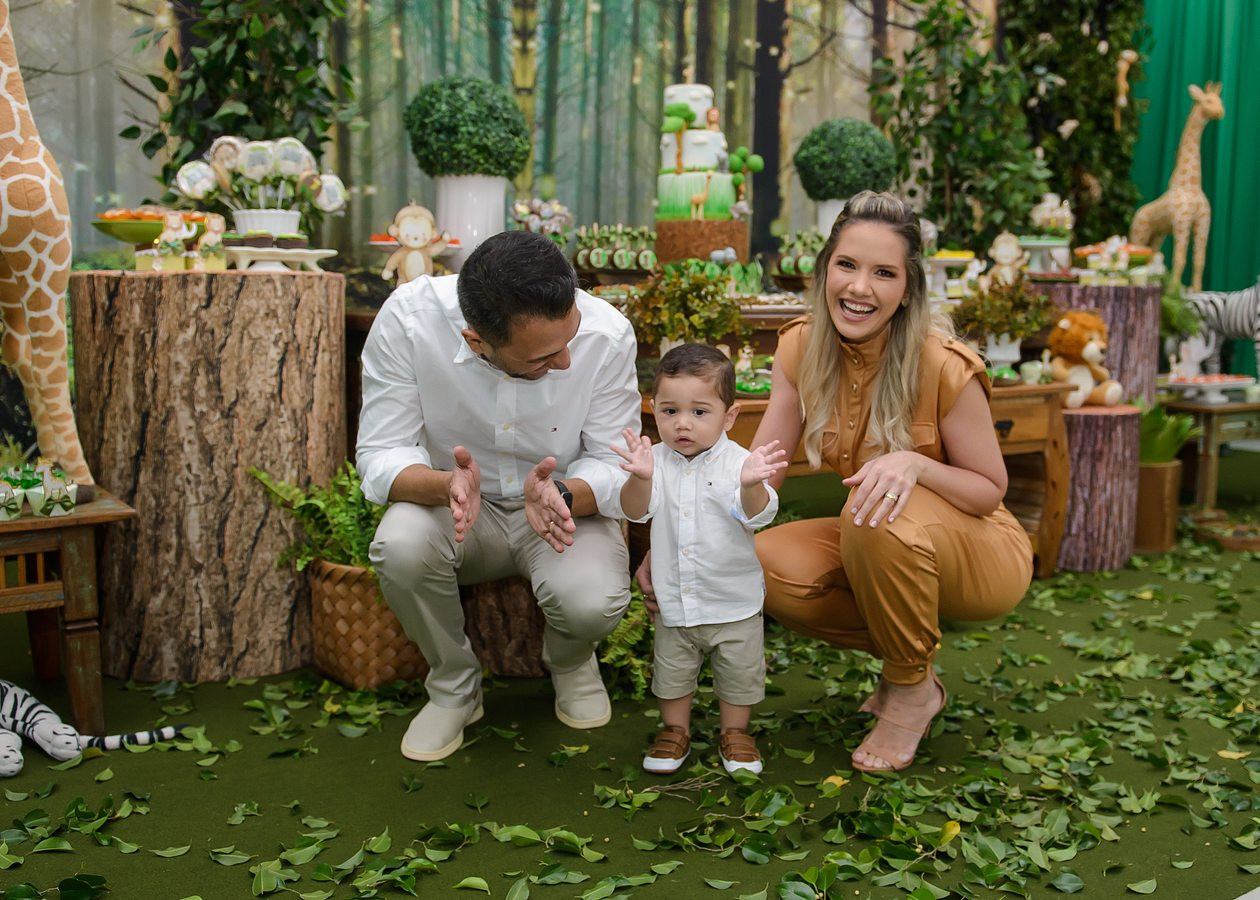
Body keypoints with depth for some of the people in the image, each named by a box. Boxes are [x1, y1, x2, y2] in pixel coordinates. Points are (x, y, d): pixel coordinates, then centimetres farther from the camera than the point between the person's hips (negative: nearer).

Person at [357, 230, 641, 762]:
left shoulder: (606, 333, -23)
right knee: (400, 545, -33)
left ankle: (570, 661, 10)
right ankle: (454, 687, -1)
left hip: (566, 506, 0)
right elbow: (380, 457, -19)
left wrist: (563, 494, -39)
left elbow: (615, 465, -15)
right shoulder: (407, 320, -25)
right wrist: (446, 485, -42)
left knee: (593, 602, -32)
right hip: (457, 508, 1)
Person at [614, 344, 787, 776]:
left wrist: (751, 484, -50)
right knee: (671, 672, 18)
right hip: (674, 603, 2)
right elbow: (635, 511, -19)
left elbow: (756, 515, -27)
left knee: (739, 674, 15)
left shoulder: (736, 462, -17)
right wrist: (640, 478, -41)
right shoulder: (655, 461, -10)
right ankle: (675, 730, 39)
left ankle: (735, 733, 36)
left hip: (735, 603, -1)